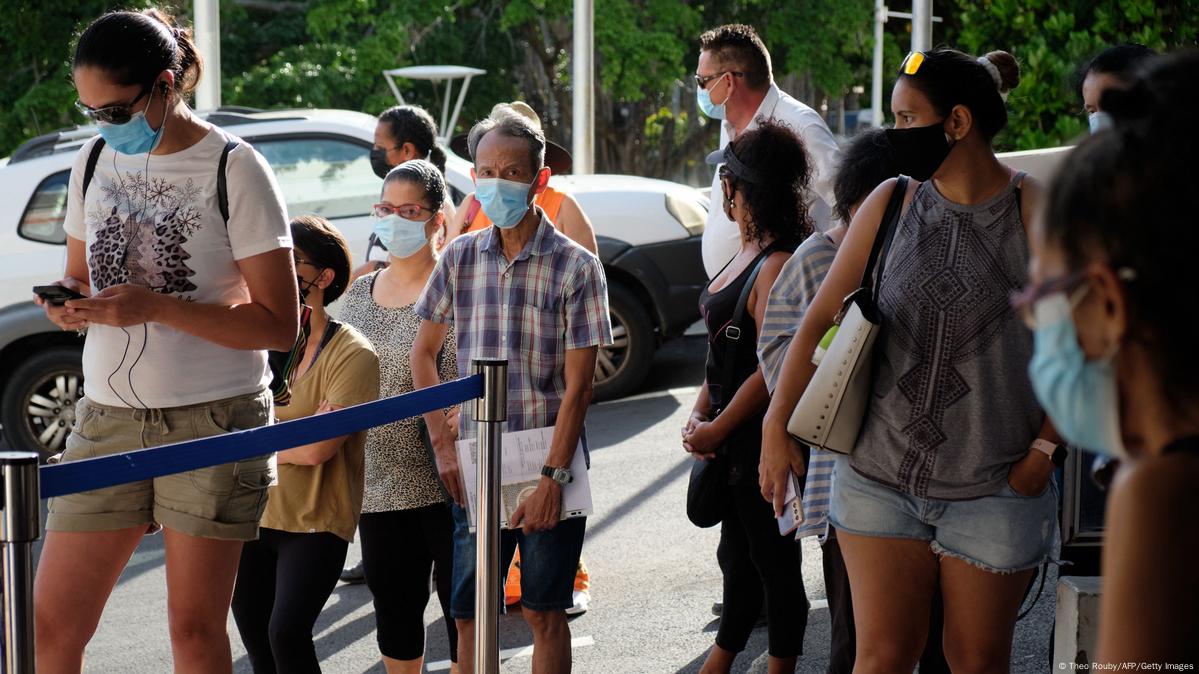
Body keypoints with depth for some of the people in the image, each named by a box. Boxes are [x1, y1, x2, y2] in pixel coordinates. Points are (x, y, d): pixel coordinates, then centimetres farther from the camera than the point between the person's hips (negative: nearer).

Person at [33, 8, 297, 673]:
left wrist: (154, 307, -20)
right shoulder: (95, 159, 9)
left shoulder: (235, 169, -8)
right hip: (107, 418, 5)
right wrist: (69, 303, -5)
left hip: (213, 419, -5)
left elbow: (280, 323, -10)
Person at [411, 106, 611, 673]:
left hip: (547, 461, -3)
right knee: (470, 617, 4)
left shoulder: (575, 266, -6)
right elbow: (423, 353, 12)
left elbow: (577, 385, -9)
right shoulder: (460, 257, 5)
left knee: (544, 613, 4)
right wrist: (443, 445, 2)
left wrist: (552, 478, -15)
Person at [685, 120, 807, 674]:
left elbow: (772, 367, -22)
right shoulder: (745, 255, 12)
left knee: (773, 563, 2)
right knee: (738, 555, 20)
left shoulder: (778, 265, -19)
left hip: (763, 437, -10)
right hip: (734, 440, 10)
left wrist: (718, 428, -15)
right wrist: (699, 415, 5)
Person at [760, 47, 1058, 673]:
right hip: (878, 476, 2)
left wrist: (1044, 449, -10)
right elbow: (820, 317, 6)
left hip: (993, 488, -2)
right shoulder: (892, 203, 3)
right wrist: (777, 424, 0)